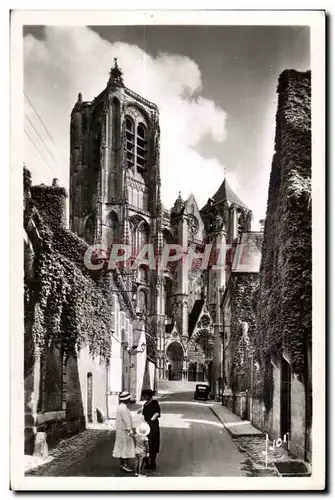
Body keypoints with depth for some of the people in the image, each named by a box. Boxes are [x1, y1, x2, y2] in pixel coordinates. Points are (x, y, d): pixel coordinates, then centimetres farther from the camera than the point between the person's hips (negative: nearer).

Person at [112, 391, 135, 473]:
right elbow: (126, 420, -24)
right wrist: (130, 430, -22)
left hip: (120, 430, 10)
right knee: (127, 447, -5)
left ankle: (121, 464, 19)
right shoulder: (124, 408, -21)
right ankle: (126, 465, -5)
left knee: (121, 447, 13)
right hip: (124, 430, -10)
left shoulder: (120, 407, 10)